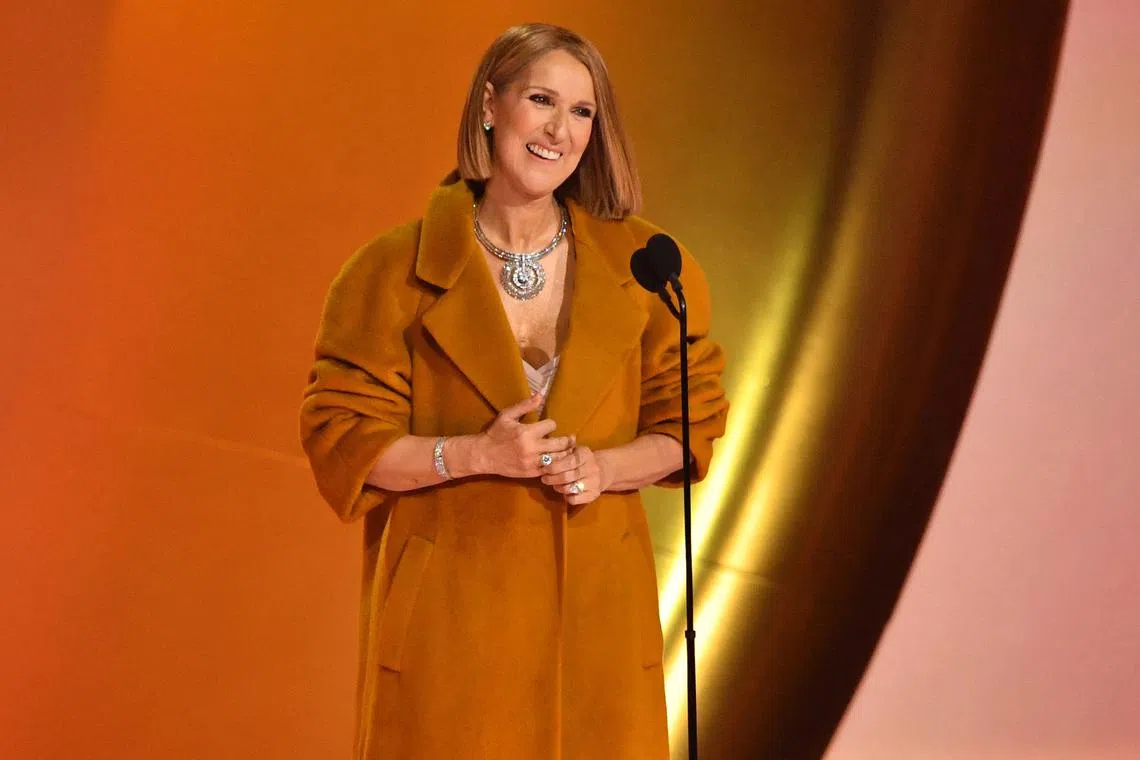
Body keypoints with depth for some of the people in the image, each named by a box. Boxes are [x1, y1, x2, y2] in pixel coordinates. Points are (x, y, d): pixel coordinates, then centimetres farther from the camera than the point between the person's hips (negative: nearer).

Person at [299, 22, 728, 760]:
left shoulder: (639, 265, 2)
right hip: (450, 607, -2)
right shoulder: (399, 271, -4)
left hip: (594, 603, 2)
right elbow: (343, 439, -4)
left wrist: (602, 467, -13)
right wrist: (476, 454, -17)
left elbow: (687, 425, 7)